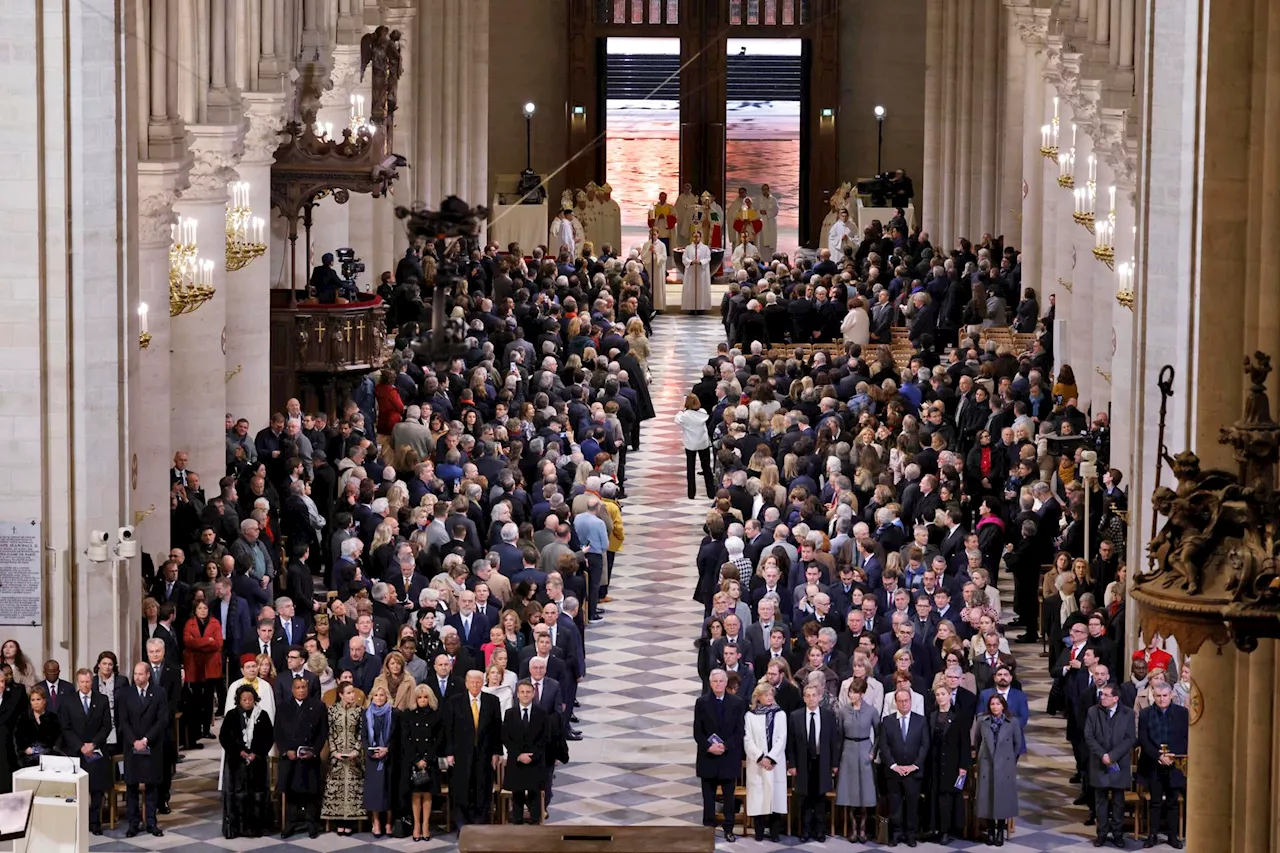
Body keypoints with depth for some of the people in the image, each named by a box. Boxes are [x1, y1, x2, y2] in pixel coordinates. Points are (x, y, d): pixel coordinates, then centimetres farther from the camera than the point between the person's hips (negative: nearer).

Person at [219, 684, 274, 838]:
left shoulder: (263, 715, 2)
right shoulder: (231, 716, 0)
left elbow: (269, 737, 2)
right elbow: (223, 737, -1)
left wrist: (256, 753, -9)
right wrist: (239, 752, -10)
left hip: (257, 761, 1)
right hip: (236, 761, -1)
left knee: (256, 794, 0)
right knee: (237, 794, -3)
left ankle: (254, 826, 5)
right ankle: (235, 827, 0)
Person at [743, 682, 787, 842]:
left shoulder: (780, 714, 4)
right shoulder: (750, 715, 3)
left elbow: (782, 739, -1)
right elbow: (748, 740, -1)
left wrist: (771, 758, -10)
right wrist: (760, 758, -11)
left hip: (776, 762, 0)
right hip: (756, 762, 0)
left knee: (775, 793, -3)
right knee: (758, 794, -2)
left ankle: (775, 831, 2)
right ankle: (759, 831, 4)